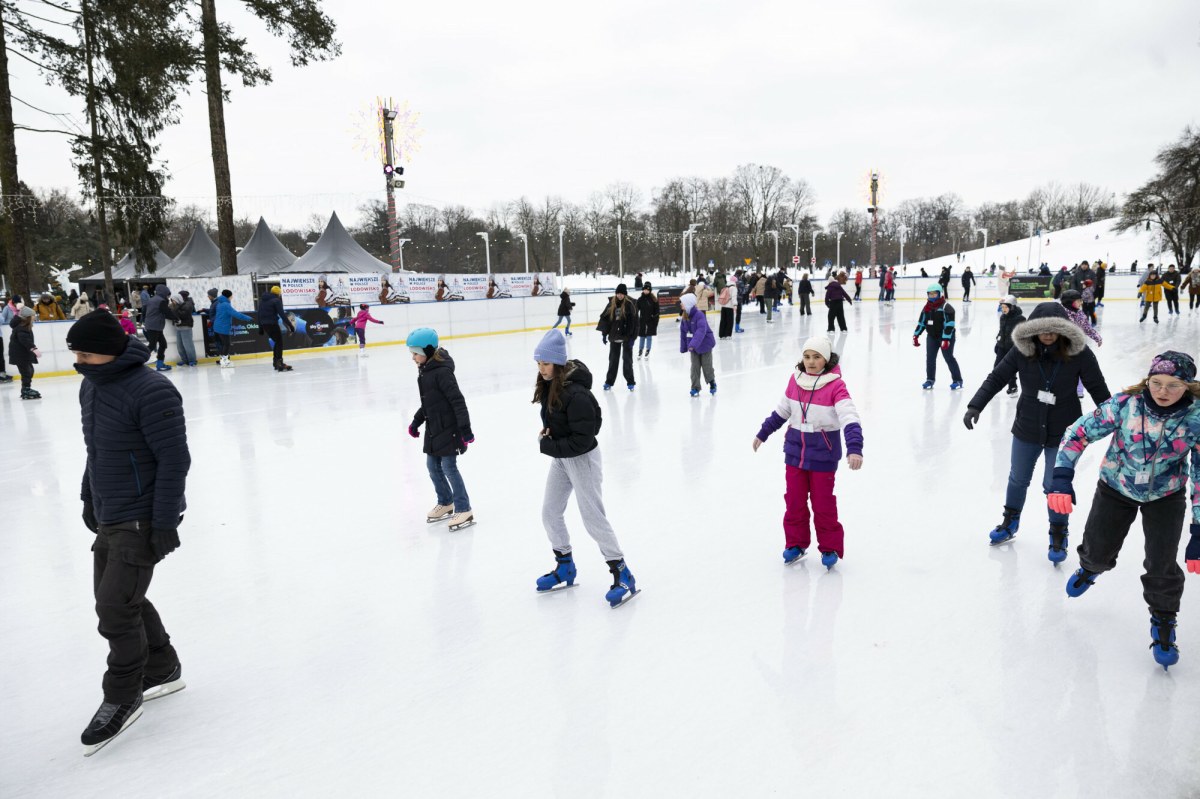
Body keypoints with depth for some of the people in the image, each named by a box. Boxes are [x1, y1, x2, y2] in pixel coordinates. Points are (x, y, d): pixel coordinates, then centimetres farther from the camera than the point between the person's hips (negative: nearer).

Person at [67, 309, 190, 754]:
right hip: (108, 518, 10)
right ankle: (163, 670, 35)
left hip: (141, 522, -9)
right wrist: (89, 497, 22)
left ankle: (122, 698, 14)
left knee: (115, 607, -6)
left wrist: (165, 524, -21)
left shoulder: (151, 393, -23)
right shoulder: (91, 386, 6)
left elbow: (174, 460, -22)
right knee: (118, 598, 17)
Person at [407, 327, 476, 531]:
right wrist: (416, 421, 24)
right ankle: (446, 503, 32)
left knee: (448, 467, -5)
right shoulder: (424, 371, 8)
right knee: (432, 465, 15)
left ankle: (464, 510, 5)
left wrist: (465, 427, -25)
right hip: (434, 428, 9)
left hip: (448, 428, -9)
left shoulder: (442, 371, -21)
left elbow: (457, 400, -23)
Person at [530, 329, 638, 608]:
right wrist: (547, 432, -2)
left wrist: (547, 446, -20)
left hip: (582, 459, -9)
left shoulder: (576, 394, -30)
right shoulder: (549, 385, -2)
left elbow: (582, 439, -28)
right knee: (550, 513, 15)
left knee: (593, 518, -2)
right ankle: (565, 567, 33)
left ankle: (623, 576, 11)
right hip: (561, 458, 9)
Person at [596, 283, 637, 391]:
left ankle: (630, 382, 15)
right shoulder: (611, 304, 2)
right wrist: (604, 334, 4)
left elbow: (634, 322, -11)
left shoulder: (630, 304, -9)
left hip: (626, 336, -3)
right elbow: (604, 318, 7)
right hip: (614, 336, 3)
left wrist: (632, 337, -15)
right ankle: (609, 381, 21)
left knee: (628, 359, 5)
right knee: (613, 360, 11)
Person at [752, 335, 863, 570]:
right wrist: (763, 434, 20)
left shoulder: (835, 385, -16)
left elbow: (850, 418, -26)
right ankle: (795, 543, 29)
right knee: (794, 501, 12)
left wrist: (854, 449, -39)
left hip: (823, 456, -4)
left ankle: (830, 548, 23)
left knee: (823, 503, 6)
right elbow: (781, 412, 13)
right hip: (794, 451, 5)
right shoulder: (795, 380, -1)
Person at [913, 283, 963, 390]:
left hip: (946, 337, -6)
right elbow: (921, 322, 14)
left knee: (948, 357, -5)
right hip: (932, 336, 6)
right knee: (930, 358, 5)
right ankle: (930, 380, 15)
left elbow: (949, 324, -21)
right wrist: (916, 336, 9)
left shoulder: (946, 307, -16)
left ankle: (957, 380, 4)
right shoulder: (927, 307, 7)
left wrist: (946, 339, -26)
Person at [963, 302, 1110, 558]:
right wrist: (975, 405, -18)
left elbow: (1098, 389, -8)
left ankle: (1058, 535, 29)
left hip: (1063, 433, -2)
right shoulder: (1022, 349, -14)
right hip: (1027, 428, 2)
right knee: (1018, 479, 20)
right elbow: (997, 378, -8)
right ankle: (1010, 521, 45)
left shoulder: (1078, 353, -17)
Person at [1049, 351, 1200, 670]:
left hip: (1166, 497, 0)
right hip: (1116, 488, 0)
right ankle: (1090, 567, 50)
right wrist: (1061, 480, -29)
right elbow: (1078, 433, -18)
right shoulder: (1126, 404, -25)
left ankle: (1163, 620, 27)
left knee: (1161, 566, -3)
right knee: (1098, 551, 10)